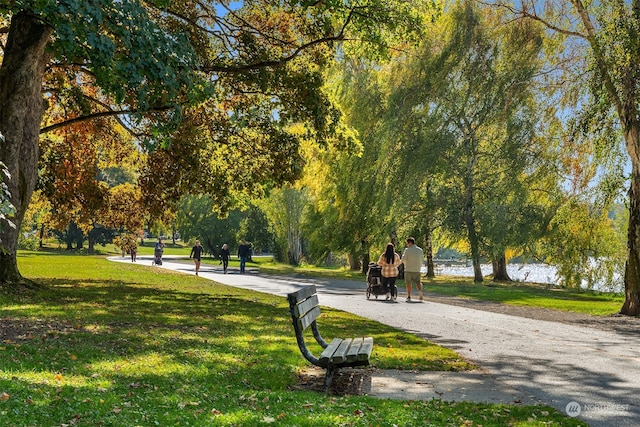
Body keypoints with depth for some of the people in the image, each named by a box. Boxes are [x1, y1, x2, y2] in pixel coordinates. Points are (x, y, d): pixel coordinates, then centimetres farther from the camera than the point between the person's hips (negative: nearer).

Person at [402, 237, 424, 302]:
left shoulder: (407, 250, -7)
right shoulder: (420, 250, 5)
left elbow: (403, 260, -8)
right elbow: (421, 260, 10)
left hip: (408, 269, -2)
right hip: (417, 270, 2)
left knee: (408, 283, 9)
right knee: (418, 282, 6)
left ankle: (409, 297, 8)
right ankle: (420, 291, -22)